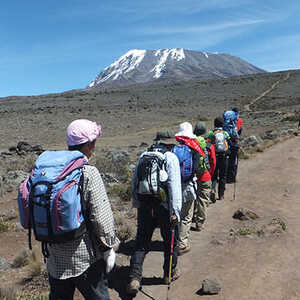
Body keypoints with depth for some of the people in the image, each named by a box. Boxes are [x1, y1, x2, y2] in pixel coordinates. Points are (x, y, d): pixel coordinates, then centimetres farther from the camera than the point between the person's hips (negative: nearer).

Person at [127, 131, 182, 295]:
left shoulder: (143, 157, 8)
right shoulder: (171, 158, -7)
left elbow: (134, 182, 12)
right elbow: (174, 186, -16)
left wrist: (136, 204, 21)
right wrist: (175, 211, -15)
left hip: (145, 206, 4)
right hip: (164, 206, -3)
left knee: (141, 242, 13)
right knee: (171, 240, 17)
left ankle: (134, 278, 7)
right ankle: (170, 273, 34)